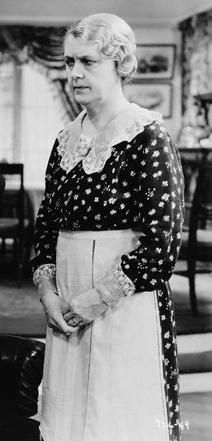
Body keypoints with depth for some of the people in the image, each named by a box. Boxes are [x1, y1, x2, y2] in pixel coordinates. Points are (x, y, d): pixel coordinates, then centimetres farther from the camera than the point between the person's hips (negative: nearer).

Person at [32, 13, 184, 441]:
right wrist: (47, 289, 0)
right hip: (67, 311, 7)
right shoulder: (66, 139, 11)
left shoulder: (147, 138, -10)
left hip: (127, 308, -6)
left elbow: (162, 242, -15)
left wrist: (95, 300, -14)